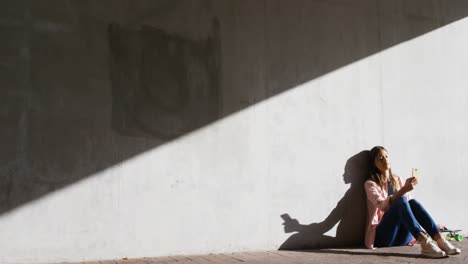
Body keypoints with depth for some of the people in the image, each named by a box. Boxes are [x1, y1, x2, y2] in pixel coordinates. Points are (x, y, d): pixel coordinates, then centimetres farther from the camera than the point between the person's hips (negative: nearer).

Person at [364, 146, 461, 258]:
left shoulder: (397, 180, 16)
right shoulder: (370, 184, -2)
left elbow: (409, 204, 12)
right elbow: (383, 205, -20)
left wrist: (434, 225, 3)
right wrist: (403, 190, -34)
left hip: (401, 236, 4)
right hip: (382, 235, -4)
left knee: (412, 202, -23)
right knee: (400, 201, -29)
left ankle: (440, 241, -36)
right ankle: (425, 243, -46)